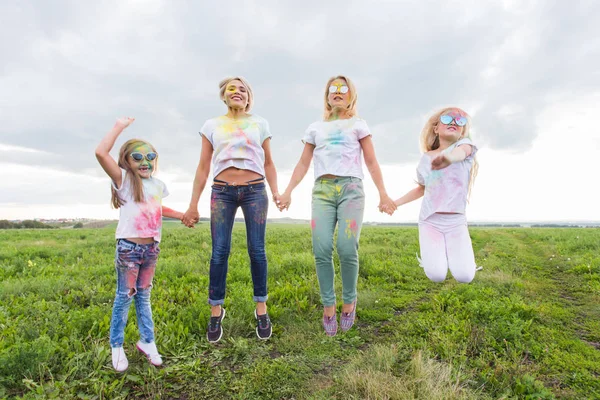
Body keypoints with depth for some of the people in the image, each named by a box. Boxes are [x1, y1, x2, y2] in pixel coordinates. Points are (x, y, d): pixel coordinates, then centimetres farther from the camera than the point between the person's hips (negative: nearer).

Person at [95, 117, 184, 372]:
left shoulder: (157, 185, 10)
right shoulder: (124, 180, -6)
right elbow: (101, 153, -21)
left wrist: (183, 215, 24)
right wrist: (119, 126, -14)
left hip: (151, 248, 5)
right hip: (128, 247, -5)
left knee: (143, 296, 15)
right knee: (124, 297, 5)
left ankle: (147, 341, 26)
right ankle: (117, 346, 21)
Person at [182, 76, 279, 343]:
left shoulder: (260, 124, 11)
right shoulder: (212, 126, 11)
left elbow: (268, 164, 13)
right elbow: (203, 168, 10)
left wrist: (275, 192, -1)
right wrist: (193, 204, 5)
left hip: (254, 190, 0)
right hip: (222, 192, 1)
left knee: (257, 250, -1)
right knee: (219, 251, -3)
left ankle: (261, 308, 13)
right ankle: (216, 311, 11)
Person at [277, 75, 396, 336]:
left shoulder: (358, 125, 17)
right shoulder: (315, 128, 21)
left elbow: (372, 163, 11)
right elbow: (303, 164, 18)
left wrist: (383, 194, 2)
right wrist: (288, 192, 7)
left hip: (351, 188, -2)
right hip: (322, 190, 2)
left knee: (347, 249, -15)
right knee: (321, 250, -12)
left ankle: (349, 302, 7)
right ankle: (328, 306, 3)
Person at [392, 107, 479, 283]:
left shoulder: (465, 143, -2)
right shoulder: (426, 158, 7)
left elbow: (461, 152, -29)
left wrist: (450, 158, -55)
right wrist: (395, 202, 15)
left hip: (456, 222, -1)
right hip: (430, 221, 1)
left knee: (465, 276, -15)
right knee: (437, 276, -16)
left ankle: (451, 252, 18)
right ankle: (430, 254, 20)